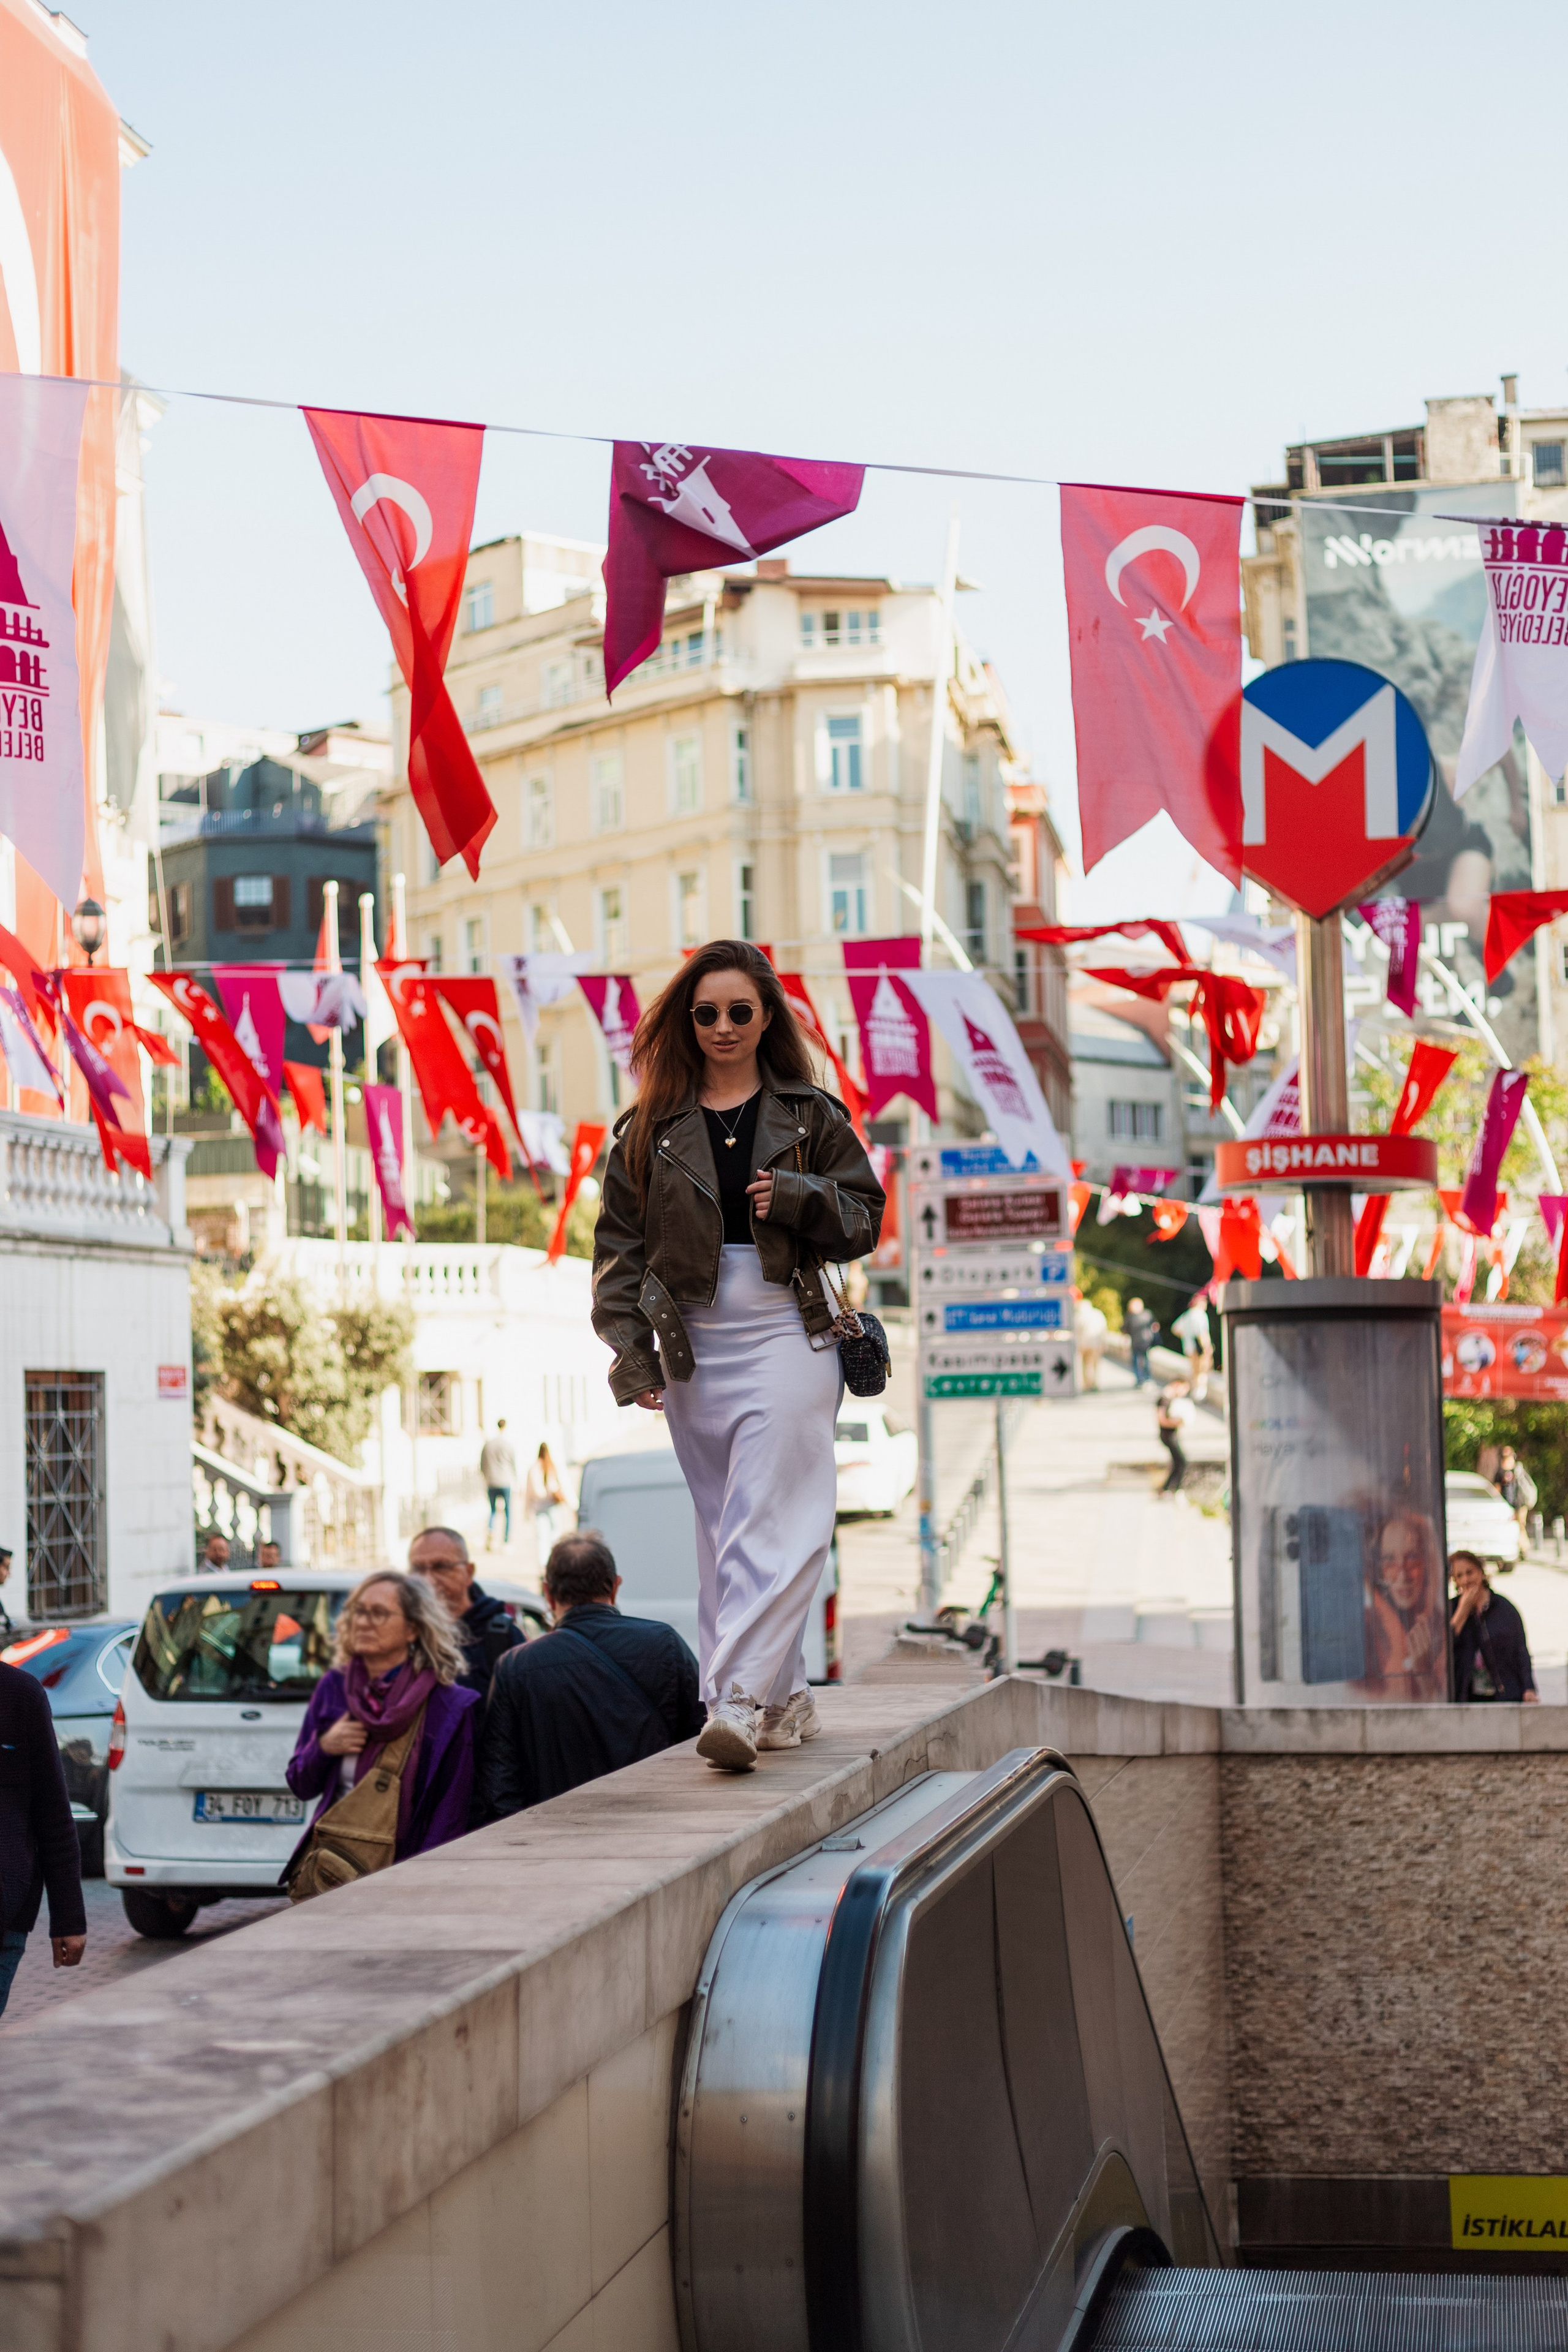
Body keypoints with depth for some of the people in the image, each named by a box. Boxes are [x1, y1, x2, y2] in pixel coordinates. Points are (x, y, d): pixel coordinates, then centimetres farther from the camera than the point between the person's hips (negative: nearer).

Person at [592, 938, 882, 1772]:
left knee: (770, 1523, -14)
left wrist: (798, 1197, -12)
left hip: (787, 1334, -3)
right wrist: (629, 1346, -4)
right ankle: (785, 1697, 15)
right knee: (724, 1526, 6)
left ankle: (739, 1700, -20)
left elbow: (864, 1217, 8)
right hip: (692, 1343, 3)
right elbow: (620, 1240, 7)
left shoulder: (811, 1117, 8)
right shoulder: (652, 1126, 10)